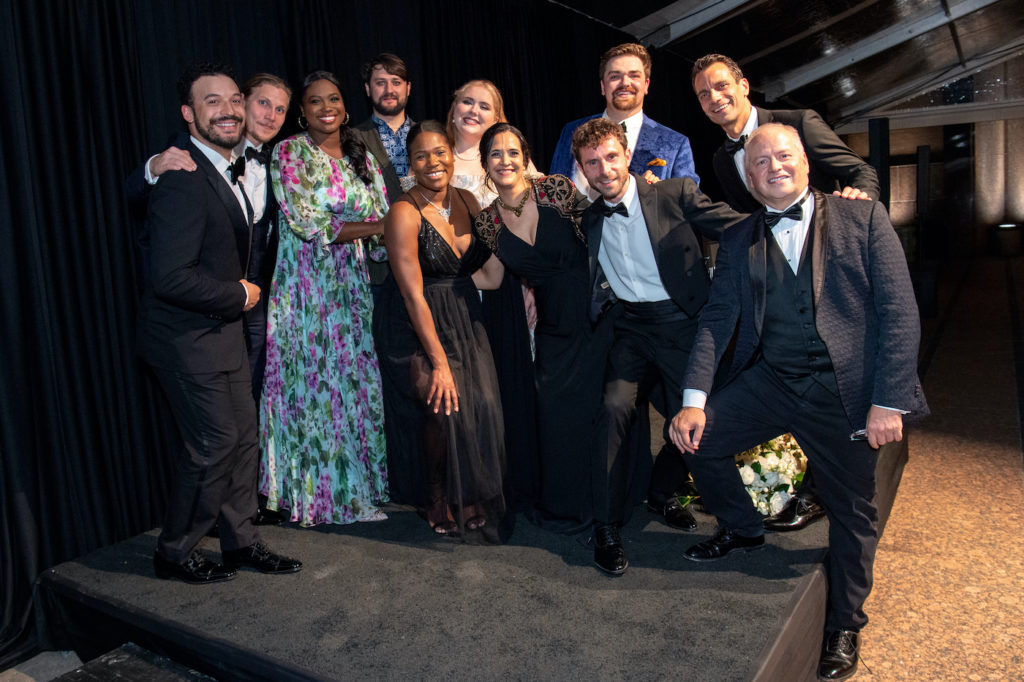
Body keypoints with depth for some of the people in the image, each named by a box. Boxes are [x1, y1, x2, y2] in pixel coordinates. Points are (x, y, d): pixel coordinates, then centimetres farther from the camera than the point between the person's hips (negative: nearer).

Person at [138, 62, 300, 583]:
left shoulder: (230, 168, 9)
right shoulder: (183, 179, -22)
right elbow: (170, 277, -28)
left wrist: (241, 293, 9)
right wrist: (239, 296, -16)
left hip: (222, 330, 9)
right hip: (188, 339, -9)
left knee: (243, 437, 13)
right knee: (214, 444, -2)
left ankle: (240, 540, 28)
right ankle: (174, 553, 20)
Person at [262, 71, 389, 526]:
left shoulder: (362, 157, 12)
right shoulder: (289, 154, -3)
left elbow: (383, 220, 10)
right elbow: (307, 225, -13)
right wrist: (371, 226, -10)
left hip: (353, 284, 4)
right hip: (307, 283, -4)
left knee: (357, 380, 6)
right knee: (314, 381, 2)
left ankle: (358, 486, 20)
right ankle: (315, 492, 16)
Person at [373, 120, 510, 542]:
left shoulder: (467, 201, 2)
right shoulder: (404, 213, -16)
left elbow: (489, 277, 2)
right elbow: (413, 295, -19)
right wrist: (439, 362, -20)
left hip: (463, 318, 6)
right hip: (415, 326, -5)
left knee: (483, 405, -5)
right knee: (445, 408, -15)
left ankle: (477, 500, 18)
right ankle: (443, 506, 12)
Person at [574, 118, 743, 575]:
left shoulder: (675, 195, -4)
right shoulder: (591, 220, 10)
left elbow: (743, 230, -9)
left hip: (682, 323, -2)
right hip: (630, 328, 2)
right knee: (615, 408, -18)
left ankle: (663, 492, 31)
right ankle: (606, 528, -6)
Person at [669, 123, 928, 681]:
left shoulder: (863, 218, -1)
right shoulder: (738, 241, 8)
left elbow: (899, 312, -6)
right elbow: (717, 319, 2)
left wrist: (888, 401, -13)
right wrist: (694, 399, -9)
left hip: (843, 389, -3)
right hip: (767, 379, 3)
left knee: (851, 512, 7)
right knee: (696, 437, -5)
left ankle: (843, 626, 31)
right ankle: (742, 530, 24)